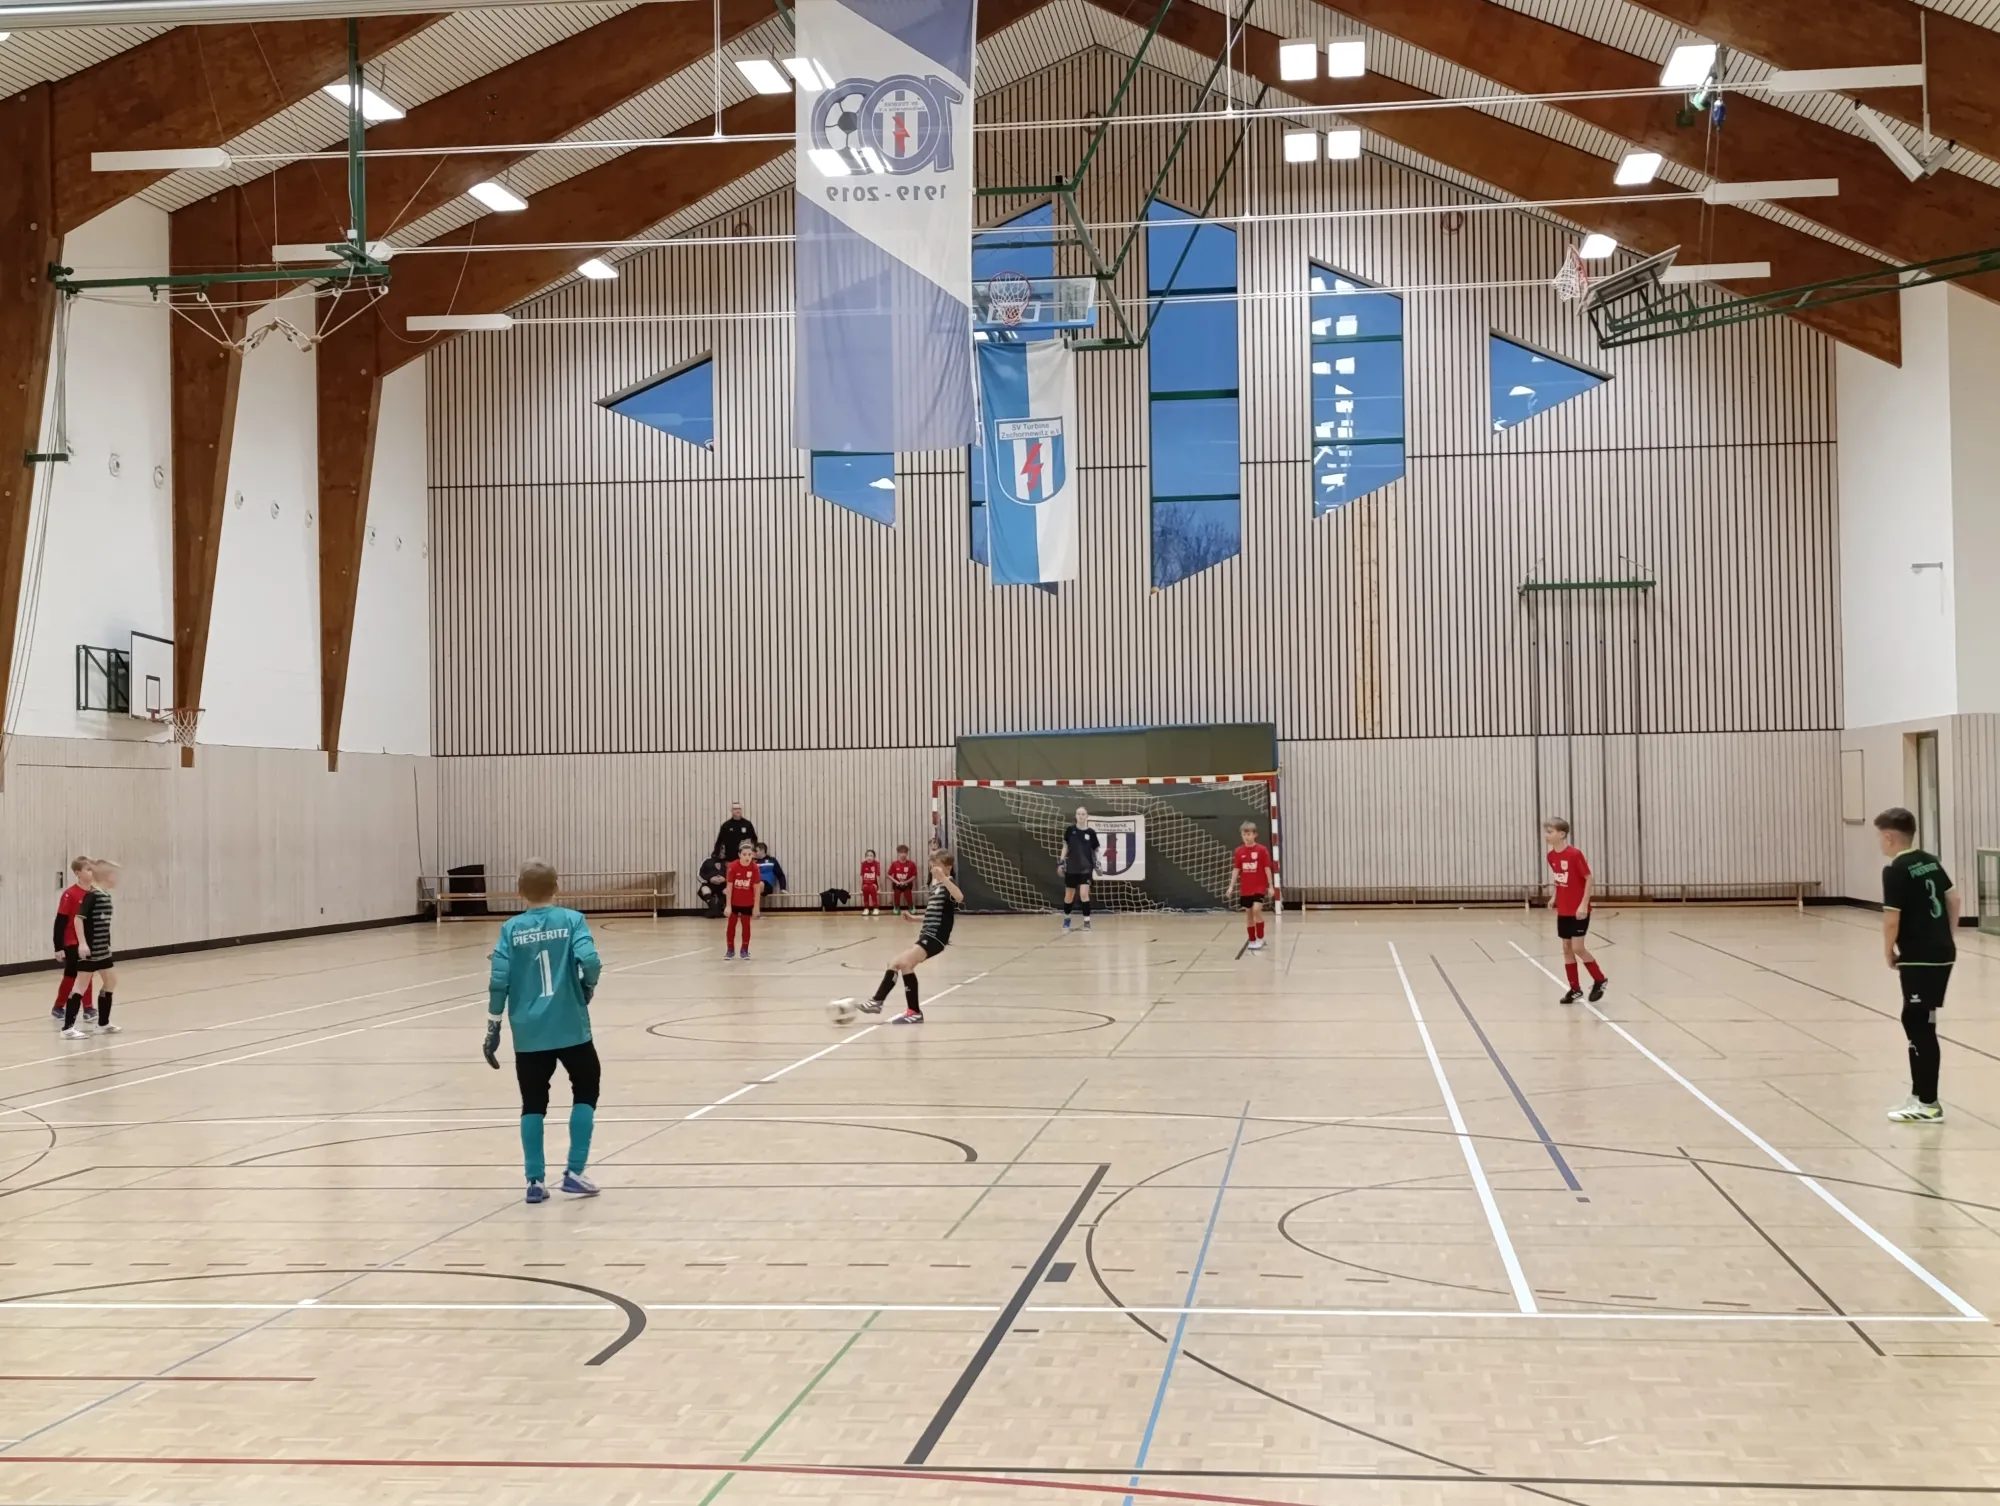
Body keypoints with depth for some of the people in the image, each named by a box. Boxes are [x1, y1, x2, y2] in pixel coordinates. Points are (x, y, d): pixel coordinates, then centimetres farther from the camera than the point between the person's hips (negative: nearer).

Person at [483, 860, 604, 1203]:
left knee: (533, 1103, 12)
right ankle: (574, 1172, 10)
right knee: (586, 1089, 16)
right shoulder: (571, 920, -3)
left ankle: (535, 1181, 11)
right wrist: (587, 989, 3)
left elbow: (499, 979, -6)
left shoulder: (512, 928, 1)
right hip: (570, 1026, -2)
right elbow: (590, 961, -17)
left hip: (529, 1032, 2)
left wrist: (493, 1026, 2)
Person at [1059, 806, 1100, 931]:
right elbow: (1065, 846, 4)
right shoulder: (1070, 829, -3)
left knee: (1084, 894, -17)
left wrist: (1097, 864, -3)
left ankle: (1087, 921, -7)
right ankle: (1066, 919, 33)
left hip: (1086, 867, -1)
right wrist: (1061, 862, 0)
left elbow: (1095, 850, 5)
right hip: (1071, 867, 1)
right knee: (1069, 896, 11)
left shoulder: (1091, 832, -3)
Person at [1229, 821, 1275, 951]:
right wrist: (1231, 886, 2)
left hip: (1259, 887, -4)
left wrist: (1270, 886, -6)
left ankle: (1260, 939, -4)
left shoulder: (1262, 850, -8)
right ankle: (1252, 941, 18)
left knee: (1256, 909, -17)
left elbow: (1267, 868, -5)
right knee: (1248, 913, 8)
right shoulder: (1239, 851, 2)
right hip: (1245, 888, 4)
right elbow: (1236, 869, 6)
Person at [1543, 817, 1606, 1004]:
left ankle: (1599, 980, 13)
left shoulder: (1574, 854, -20)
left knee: (1577, 948, -8)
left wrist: (1583, 904, -19)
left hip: (1578, 910, -7)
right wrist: (1554, 897, 5)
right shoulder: (1551, 856, 3)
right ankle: (1574, 989, 17)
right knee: (1566, 948, 9)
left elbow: (1590, 879, -16)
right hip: (1563, 910, 7)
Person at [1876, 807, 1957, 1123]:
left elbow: (1892, 919, -17)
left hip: (1919, 958, -9)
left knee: (1920, 1027, -2)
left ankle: (1929, 1104, 3)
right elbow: (1953, 898, 18)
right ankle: (1920, 1095, 22)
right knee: (1915, 1021, 16)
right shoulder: (1930, 861, 11)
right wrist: (1950, 935, 22)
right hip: (1941, 953, 9)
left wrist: (1888, 951, -2)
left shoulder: (1895, 871, -14)